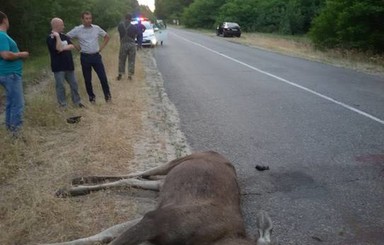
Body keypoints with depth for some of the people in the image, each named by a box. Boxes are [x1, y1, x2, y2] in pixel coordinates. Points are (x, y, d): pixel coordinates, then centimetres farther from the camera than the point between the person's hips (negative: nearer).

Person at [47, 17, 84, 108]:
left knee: (74, 84, 12)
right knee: (60, 86, 2)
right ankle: (63, 105, 12)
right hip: (58, 67, -6)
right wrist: (57, 36, -19)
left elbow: (72, 46, 0)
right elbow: (59, 48, -23)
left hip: (68, 65, 6)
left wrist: (63, 48, -15)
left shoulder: (64, 36, 11)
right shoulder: (50, 38, -11)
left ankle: (77, 101, 26)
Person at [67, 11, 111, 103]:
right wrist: (76, 46, -3)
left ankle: (107, 95, 14)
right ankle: (91, 96, 23)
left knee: (103, 77, 0)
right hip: (85, 57, -1)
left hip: (96, 56, 1)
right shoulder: (77, 30, -5)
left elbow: (107, 37, 14)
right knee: (87, 79, 8)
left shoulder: (96, 28, 1)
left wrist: (101, 47, 5)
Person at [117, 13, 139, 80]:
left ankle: (120, 74, 14)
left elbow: (119, 32, 7)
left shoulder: (120, 25, -5)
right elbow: (136, 35, 3)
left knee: (121, 60, 12)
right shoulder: (134, 27, -7)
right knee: (131, 60, 7)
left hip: (123, 44, 1)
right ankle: (130, 74, 6)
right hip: (132, 44, -1)